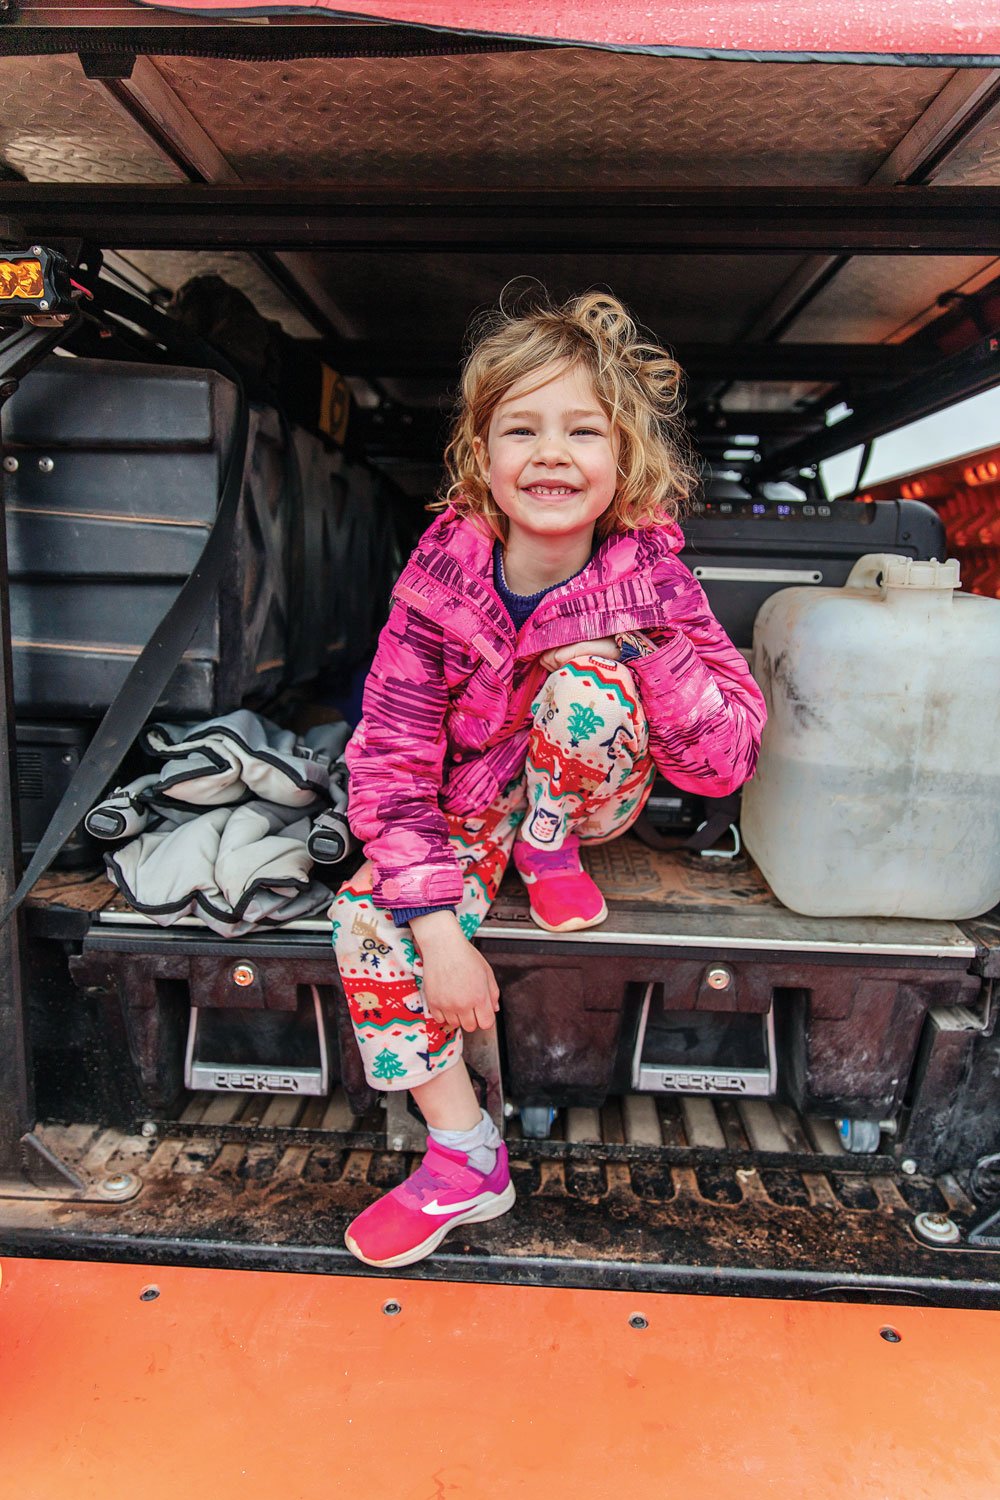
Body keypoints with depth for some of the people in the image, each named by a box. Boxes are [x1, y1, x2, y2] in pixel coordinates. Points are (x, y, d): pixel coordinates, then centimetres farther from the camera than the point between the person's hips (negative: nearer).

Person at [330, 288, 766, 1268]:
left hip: (593, 789, -1)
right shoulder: (442, 579, -19)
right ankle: (465, 1161, -3)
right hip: (470, 801, 2)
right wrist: (438, 930, -26)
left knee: (585, 679, -32)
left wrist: (649, 637, -34)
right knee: (366, 924, -21)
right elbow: (393, 757, -19)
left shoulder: (648, 574, -20)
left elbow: (726, 761, -19)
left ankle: (550, 848, -3)